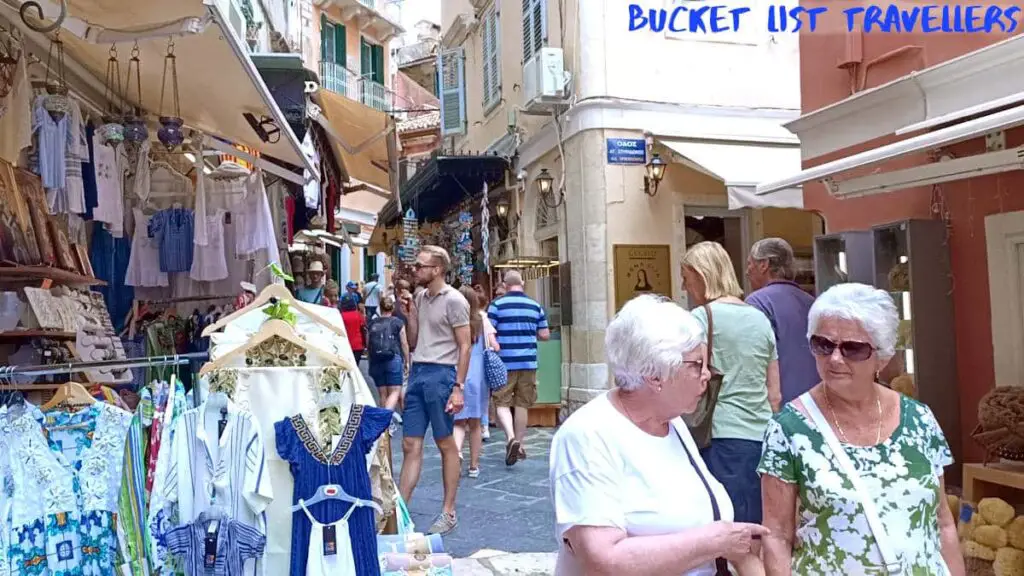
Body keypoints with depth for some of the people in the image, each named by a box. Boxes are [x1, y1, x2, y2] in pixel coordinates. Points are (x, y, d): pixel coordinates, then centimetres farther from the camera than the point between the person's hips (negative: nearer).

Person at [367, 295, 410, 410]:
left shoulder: (372, 324, 10)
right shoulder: (398, 323, 1)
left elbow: (368, 345, 13)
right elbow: (404, 344, 0)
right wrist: (407, 361, 9)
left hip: (375, 361, 4)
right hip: (393, 359, -3)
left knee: (383, 394, 11)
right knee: (395, 392, -4)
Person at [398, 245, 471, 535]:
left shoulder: (453, 300, -7)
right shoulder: (419, 298, 13)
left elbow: (464, 347, -9)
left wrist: (458, 387, -14)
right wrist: (409, 315, 3)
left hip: (441, 373, -7)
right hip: (417, 372, 7)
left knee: (446, 444, 4)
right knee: (410, 445, 7)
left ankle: (449, 513, 15)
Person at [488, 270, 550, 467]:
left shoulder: (497, 305, -5)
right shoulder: (535, 306, 4)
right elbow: (545, 335, 5)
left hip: (504, 362, -3)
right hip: (528, 362, 3)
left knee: (502, 402, 3)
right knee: (522, 404, 10)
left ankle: (511, 438, -19)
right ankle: (519, 445, 18)